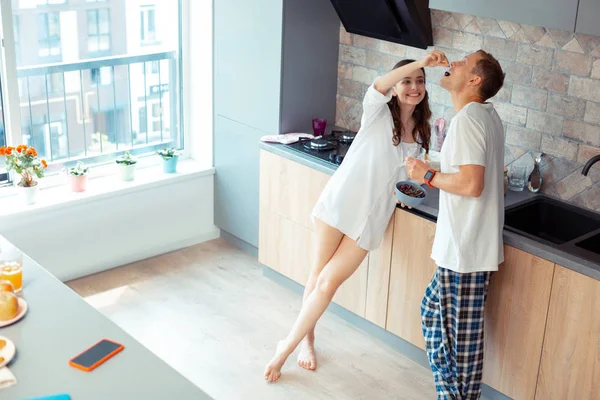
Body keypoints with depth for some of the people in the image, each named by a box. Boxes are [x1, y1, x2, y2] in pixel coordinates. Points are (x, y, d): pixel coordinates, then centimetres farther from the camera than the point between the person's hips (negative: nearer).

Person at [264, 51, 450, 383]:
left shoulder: (420, 133, 12)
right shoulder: (378, 112, -1)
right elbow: (379, 85, -25)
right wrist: (421, 62, -35)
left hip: (371, 216, 3)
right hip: (340, 201, -3)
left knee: (329, 282, -4)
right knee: (318, 275, 4)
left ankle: (287, 347, 10)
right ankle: (306, 339, 27)